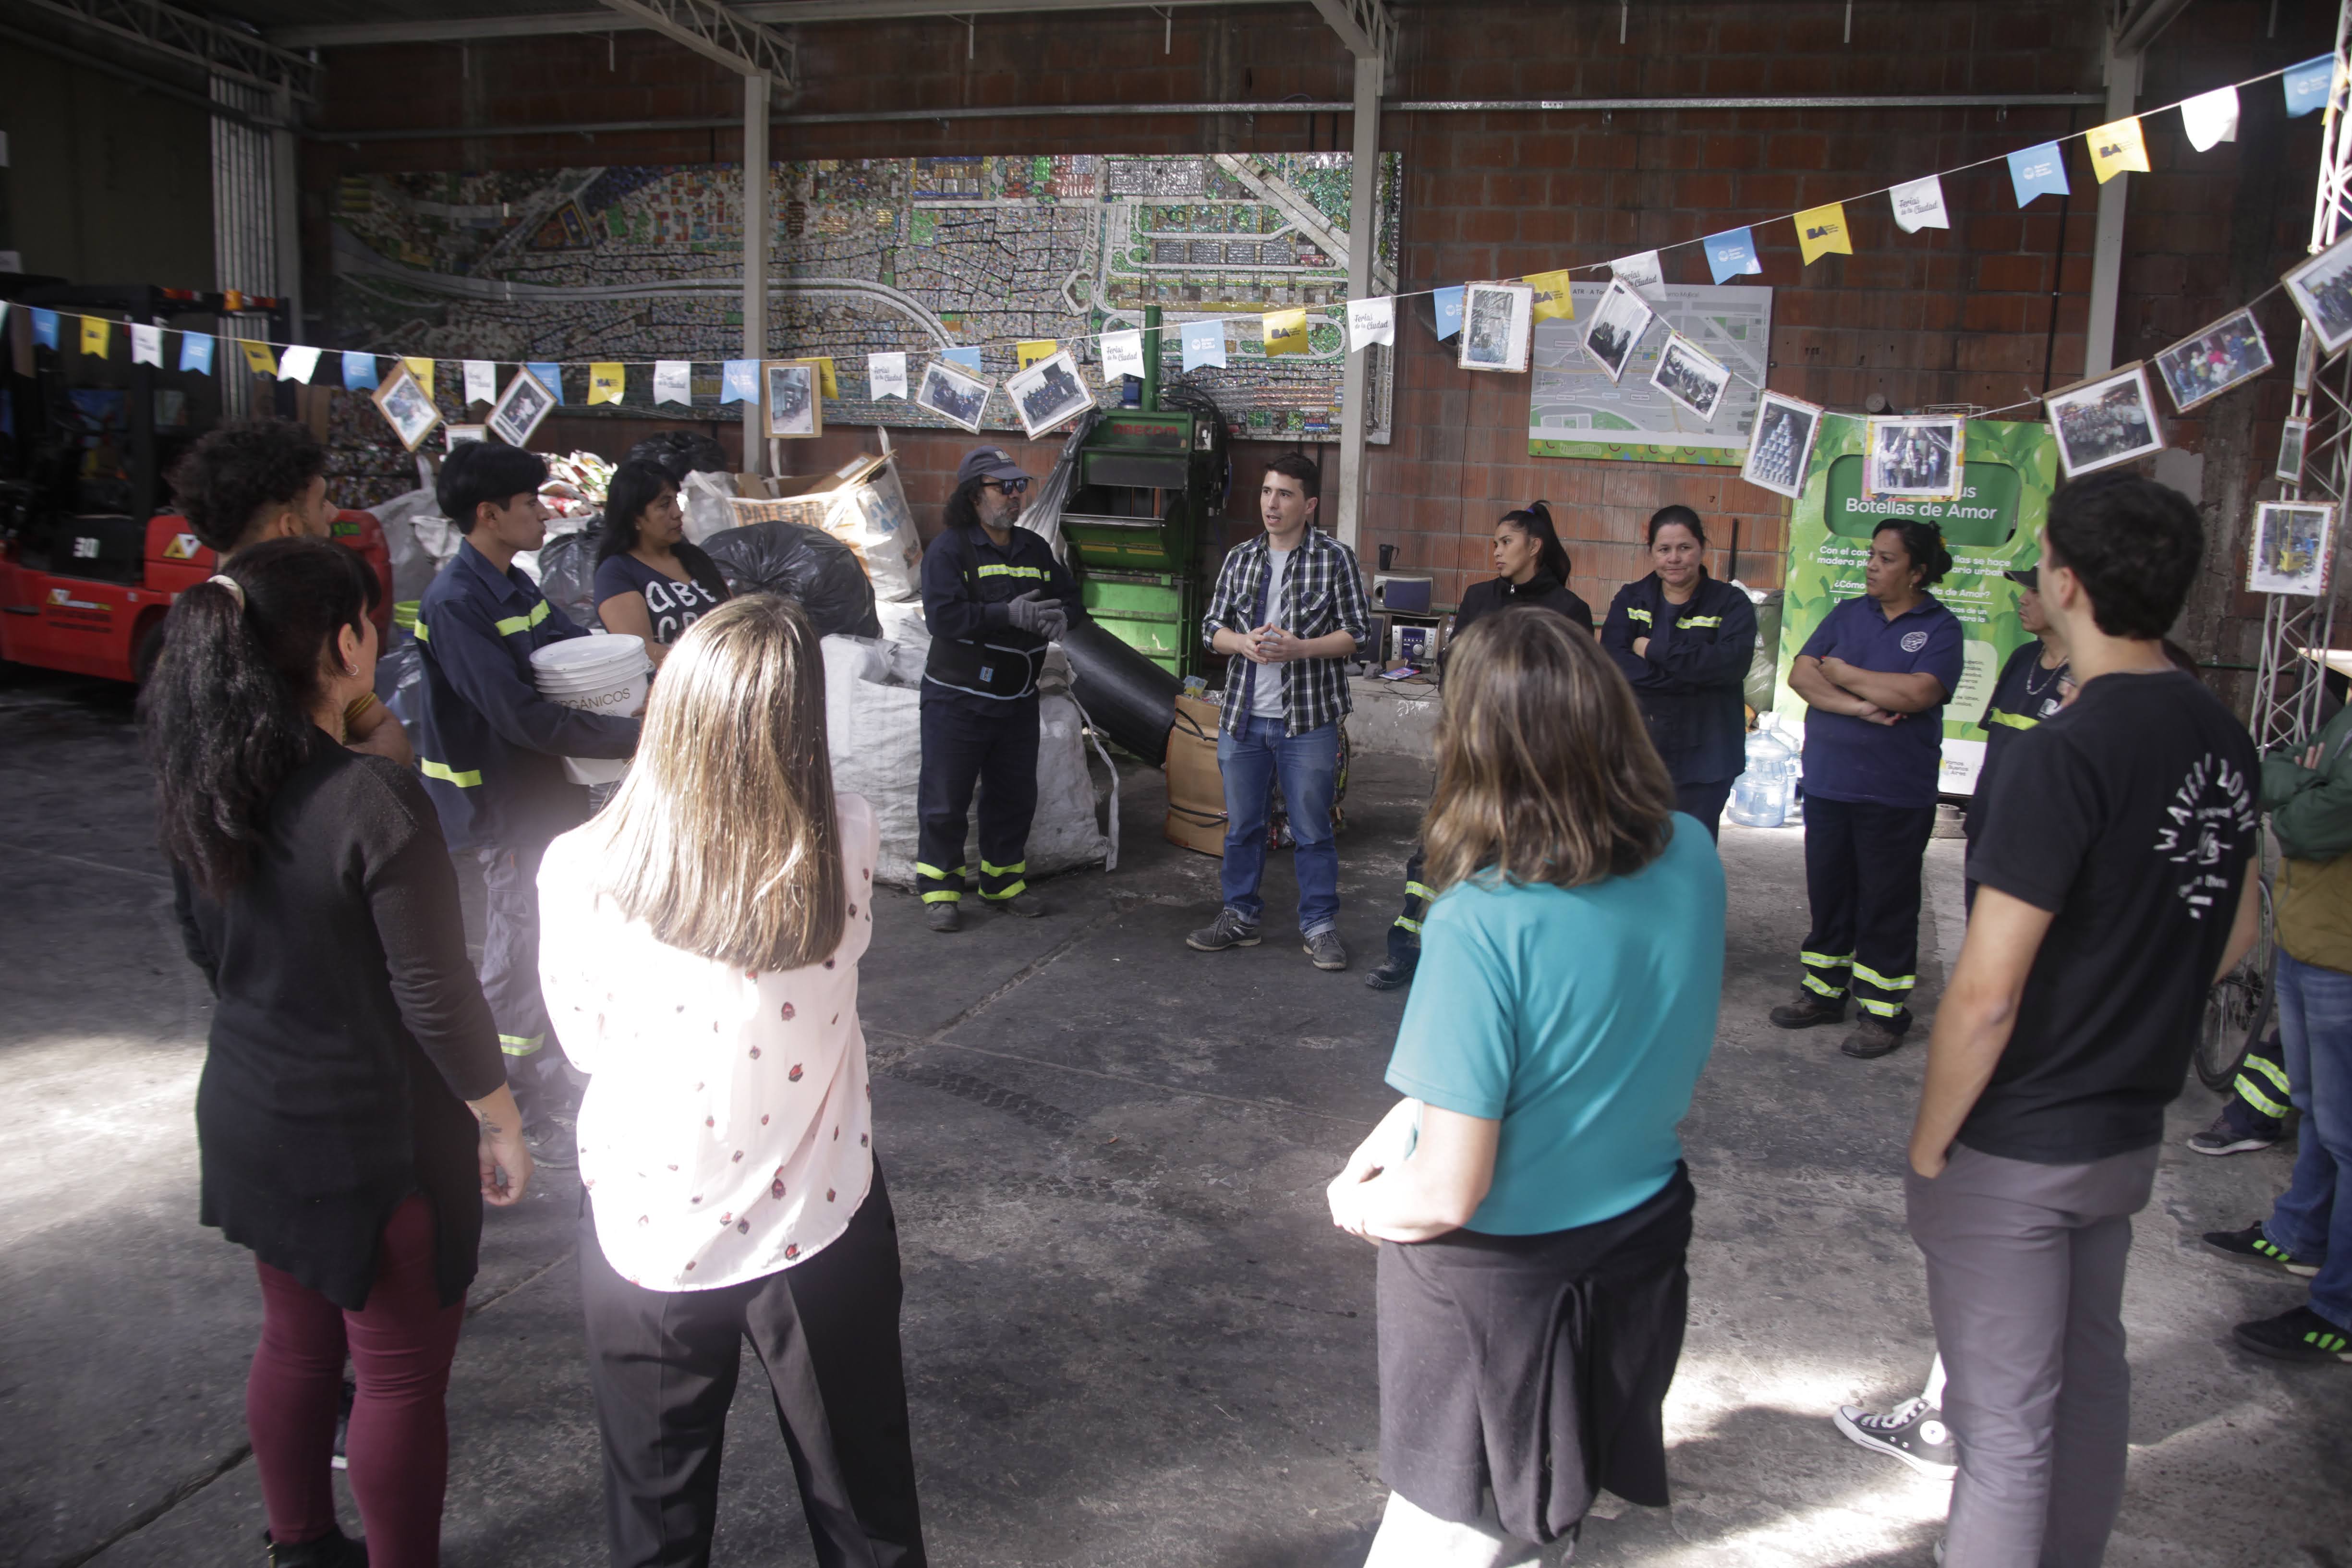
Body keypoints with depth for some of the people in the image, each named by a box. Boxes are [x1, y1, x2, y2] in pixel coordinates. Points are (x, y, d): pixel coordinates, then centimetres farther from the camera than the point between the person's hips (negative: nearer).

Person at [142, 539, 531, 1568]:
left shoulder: (199, 788, -5)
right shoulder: (374, 802, -27)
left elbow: (205, 942, 10)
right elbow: (435, 993, -22)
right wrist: (500, 1123, -9)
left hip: (249, 1117, 8)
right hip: (374, 1139, -7)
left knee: (294, 1340, 24)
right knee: (402, 1374, 10)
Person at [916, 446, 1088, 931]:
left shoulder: (1035, 549, 11)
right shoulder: (949, 548, -8)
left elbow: (1070, 599, 14)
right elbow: (943, 616, -20)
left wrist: (1061, 618, -11)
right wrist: (1010, 614, -25)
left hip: (1018, 699, 6)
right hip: (957, 698, -6)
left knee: (1014, 797, 13)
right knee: (945, 798, 0)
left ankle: (1004, 884, 28)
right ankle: (939, 890, 13)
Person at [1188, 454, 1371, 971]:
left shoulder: (1336, 560, -3)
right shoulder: (1240, 559, 9)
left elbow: (1357, 633, -4)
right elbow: (1212, 627, 10)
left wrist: (1298, 648, -18)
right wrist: (1245, 643, -12)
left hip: (1308, 720, -4)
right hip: (1243, 716, 4)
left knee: (1312, 829, 3)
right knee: (1241, 825, 13)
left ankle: (1320, 925, 16)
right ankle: (1239, 916, 26)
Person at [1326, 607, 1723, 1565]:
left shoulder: (1482, 924, -31)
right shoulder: (1692, 858, -11)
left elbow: (1447, 1193, -26)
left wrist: (1364, 1205, -4)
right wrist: (1390, 1134, 2)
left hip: (1496, 1271, -6)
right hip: (1642, 1234, 6)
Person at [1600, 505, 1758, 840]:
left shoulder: (1731, 604, 1)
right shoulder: (1630, 600, 8)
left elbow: (1733, 662, -19)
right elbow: (1613, 662, -10)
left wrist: (1655, 650, -16)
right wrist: (1693, 678, -17)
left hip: (1703, 759, -2)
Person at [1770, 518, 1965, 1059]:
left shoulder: (1940, 628, -5)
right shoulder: (1848, 614, 9)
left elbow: (1918, 693, -21)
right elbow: (1800, 674, -3)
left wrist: (1843, 675, -9)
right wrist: (1857, 706, -18)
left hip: (1895, 792, -5)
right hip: (1828, 783, 5)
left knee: (1886, 903, 3)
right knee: (1828, 892, 14)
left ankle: (1885, 1010, 13)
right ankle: (1825, 992, 27)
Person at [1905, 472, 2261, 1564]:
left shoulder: (2066, 752, -25)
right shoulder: (2223, 738, 0)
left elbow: (1985, 995, -24)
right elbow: (2234, 935, 14)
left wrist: (1928, 1144, -12)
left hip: (2014, 1149, -8)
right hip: (2132, 1132, 8)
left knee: (2005, 1422, 5)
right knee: (2090, 1374, 23)